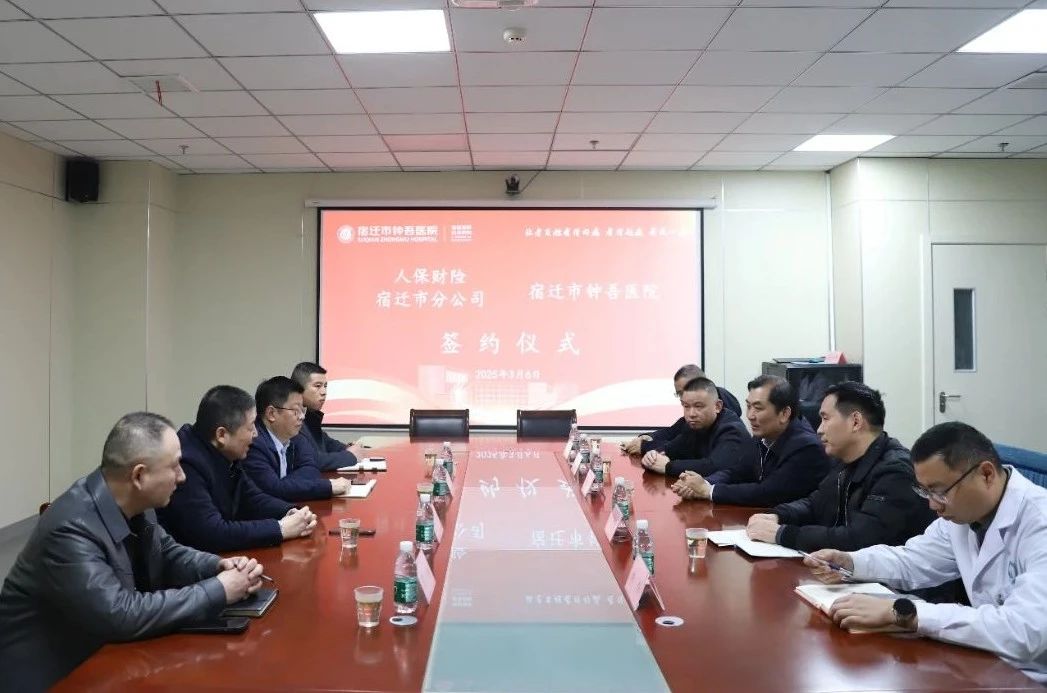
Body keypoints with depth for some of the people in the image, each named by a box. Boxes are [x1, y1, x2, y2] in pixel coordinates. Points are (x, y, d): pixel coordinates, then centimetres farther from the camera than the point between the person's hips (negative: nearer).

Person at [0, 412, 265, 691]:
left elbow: (167, 554, 9)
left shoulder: (132, 505, -6)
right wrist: (218, 591, -24)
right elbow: (122, 615, -31)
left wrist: (219, 567, -10)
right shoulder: (70, 529, -28)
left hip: (104, 649, 7)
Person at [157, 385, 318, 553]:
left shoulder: (223, 454, -1)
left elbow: (252, 498, 9)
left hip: (216, 555, 7)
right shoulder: (185, 464, -25)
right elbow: (211, 534, -28)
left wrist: (292, 513, -9)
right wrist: (281, 529, -22)